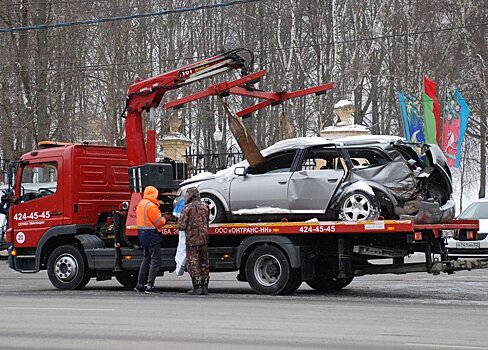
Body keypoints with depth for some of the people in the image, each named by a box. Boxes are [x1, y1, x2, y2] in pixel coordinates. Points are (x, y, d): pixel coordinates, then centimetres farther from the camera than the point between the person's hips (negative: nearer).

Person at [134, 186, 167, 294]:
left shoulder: (141, 204, 12)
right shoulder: (151, 206, -17)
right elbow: (159, 222, -17)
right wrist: (163, 219, 6)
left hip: (143, 236, 10)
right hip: (152, 236, -10)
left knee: (146, 259, 18)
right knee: (155, 261, -5)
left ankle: (140, 284, 19)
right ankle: (150, 286, -9)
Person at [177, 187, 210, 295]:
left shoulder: (188, 208, -11)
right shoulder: (205, 207, 6)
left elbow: (181, 226, -12)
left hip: (192, 240, -5)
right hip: (204, 239, 5)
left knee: (193, 264, 1)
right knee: (204, 264, 11)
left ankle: (197, 287, -2)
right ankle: (204, 287, 13)